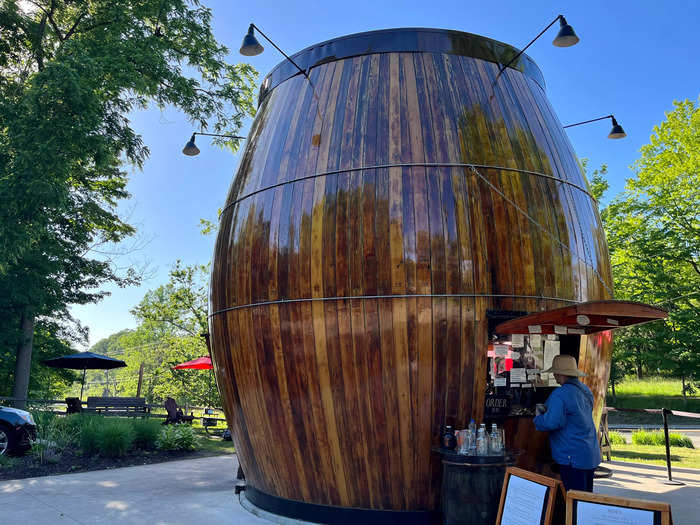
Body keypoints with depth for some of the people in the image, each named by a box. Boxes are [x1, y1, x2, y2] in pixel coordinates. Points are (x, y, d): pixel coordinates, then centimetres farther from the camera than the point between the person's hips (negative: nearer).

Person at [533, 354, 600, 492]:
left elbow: (552, 423, -28)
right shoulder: (586, 390, 9)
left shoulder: (560, 395, -20)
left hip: (572, 457, -9)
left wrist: (538, 417, -7)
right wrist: (548, 409, 17)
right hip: (591, 456, 9)